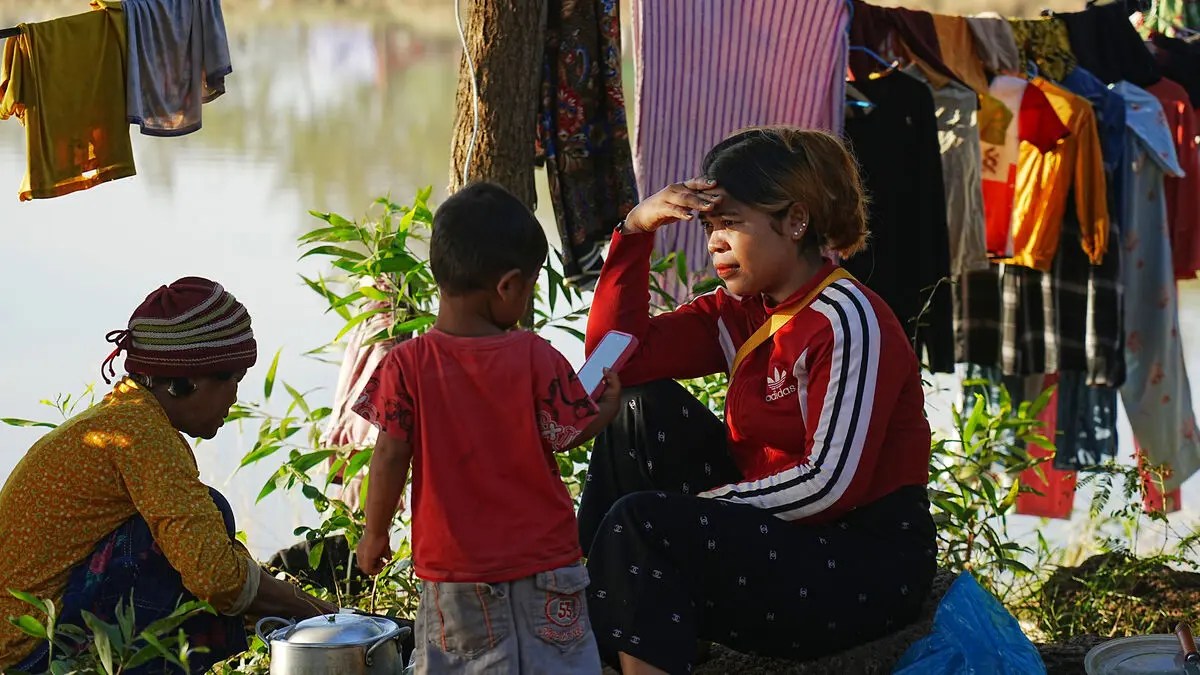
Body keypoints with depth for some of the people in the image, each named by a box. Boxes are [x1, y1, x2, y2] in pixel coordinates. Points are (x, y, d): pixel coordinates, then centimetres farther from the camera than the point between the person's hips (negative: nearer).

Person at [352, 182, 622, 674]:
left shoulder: (405, 366, -10)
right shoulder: (536, 358, -11)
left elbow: (390, 458, -10)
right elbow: (569, 436, -4)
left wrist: (375, 534, 4)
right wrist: (610, 405, 16)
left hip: (453, 566, 1)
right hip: (542, 560, -1)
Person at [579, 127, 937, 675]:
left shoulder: (848, 321, -18)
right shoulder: (743, 314, 6)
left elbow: (830, 484, -23)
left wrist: (707, 503, -15)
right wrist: (634, 232, -6)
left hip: (864, 567, -8)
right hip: (775, 529, 8)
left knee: (639, 523, -21)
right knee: (649, 407, 0)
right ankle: (582, 594, 1)